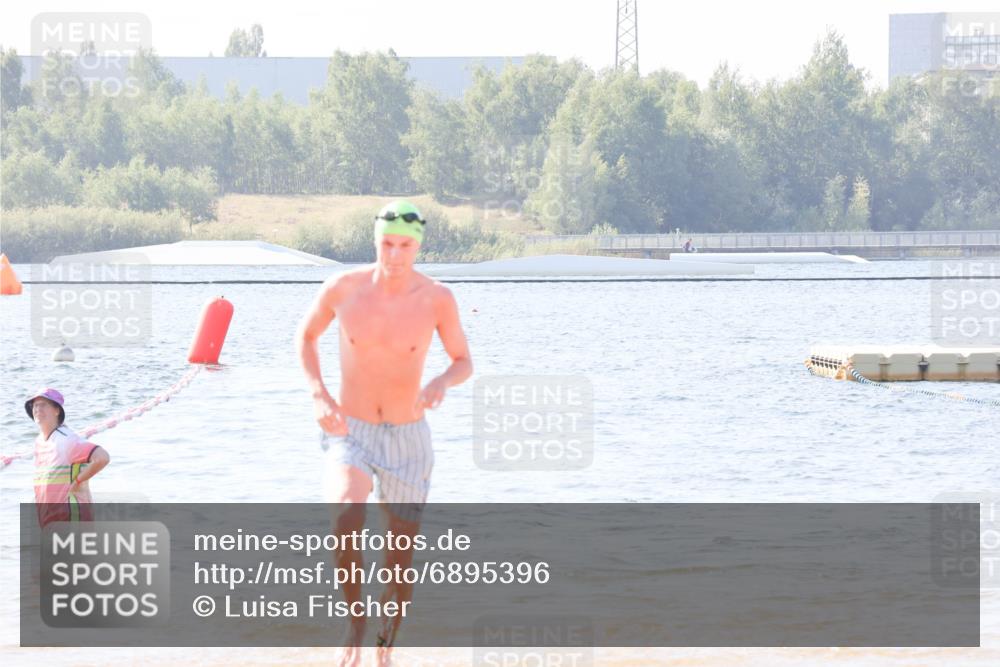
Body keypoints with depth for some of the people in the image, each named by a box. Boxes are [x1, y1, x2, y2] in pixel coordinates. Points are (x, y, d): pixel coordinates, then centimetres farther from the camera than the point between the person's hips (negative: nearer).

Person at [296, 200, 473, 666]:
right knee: (347, 518, -32)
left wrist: (442, 383, -23)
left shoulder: (437, 299, -12)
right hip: (349, 434, -1)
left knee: (401, 559, 9)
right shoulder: (342, 287, -11)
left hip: (407, 439, 1)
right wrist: (318, 395, -9)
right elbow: (306, 336, 8)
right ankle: (355, 621, -9)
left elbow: (464, 362, 2)